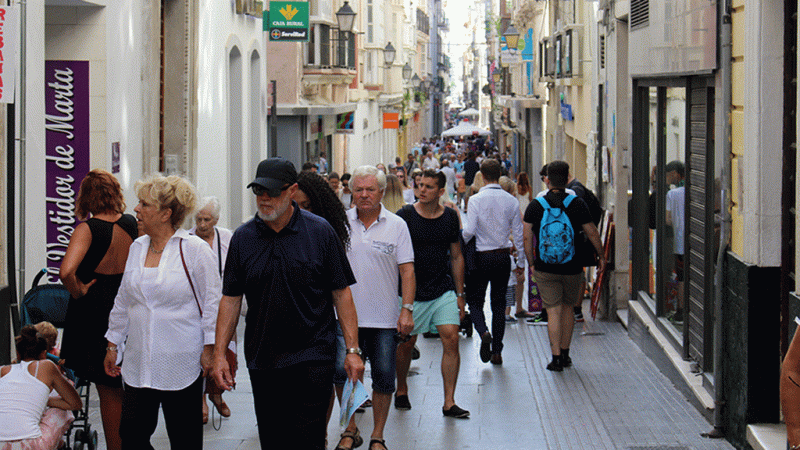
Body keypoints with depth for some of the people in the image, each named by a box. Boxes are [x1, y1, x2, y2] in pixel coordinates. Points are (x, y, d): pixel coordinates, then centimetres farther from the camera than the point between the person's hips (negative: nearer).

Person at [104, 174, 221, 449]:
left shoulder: (195, 250, -8)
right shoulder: (137, 248, 10)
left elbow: (212, 302, -6)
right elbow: (123, 302, 19)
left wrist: (210, 349, -9)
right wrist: (113, 344, 19)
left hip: (181, 364, -5)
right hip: (138, 363, 5)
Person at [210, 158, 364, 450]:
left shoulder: (320, 232, -3)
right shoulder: (243, 238, 4)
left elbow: (341, 294, 0)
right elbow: (231, 299, 8)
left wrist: (352, 350, -5)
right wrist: (219, 353, 2)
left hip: (312, 358, -3)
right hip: (261, 359, 3)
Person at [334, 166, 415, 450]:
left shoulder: (396, 225, 2)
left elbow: (407, 269, 1)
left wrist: (407, 309, -7)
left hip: (385, 317, 0)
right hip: (347, 315, 0)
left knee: (384, 378, 3)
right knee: (341, 371, -9)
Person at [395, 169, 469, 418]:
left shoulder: (450, 217, 3)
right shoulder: (405, 216, -7)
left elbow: (456, 257, 11)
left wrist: (460, 294, 10)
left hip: (444, 290, 2)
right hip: (412, 292, -2)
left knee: (451, 340, -10)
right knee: (406, 343, 9)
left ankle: (449, 402, -6)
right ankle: (401, 390, 35)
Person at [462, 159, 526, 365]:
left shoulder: (476, 200, -10)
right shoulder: (511, 200, 1)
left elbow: (469, 231, -16)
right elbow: (518, 233, 4)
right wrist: (521, 261, 12)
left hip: (481, 256, -3)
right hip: (503, 256, 3)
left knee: (475, 300, 8)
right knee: (499, 303, 10)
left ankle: (483, 332, -20)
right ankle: (497, 351, 9)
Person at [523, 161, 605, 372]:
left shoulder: (535, 206, -4)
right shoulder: (577, 204, -6)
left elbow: (527, 238, -3)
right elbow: (592, 233, 0)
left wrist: (531, 263, 8)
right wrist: (601, 257, 14)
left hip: (545, 269, -1)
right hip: (572, 268, 1)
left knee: (553, 311, 1)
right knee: (568, 308, 18)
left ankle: (556, 358, -6)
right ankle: (565, 354, 23)